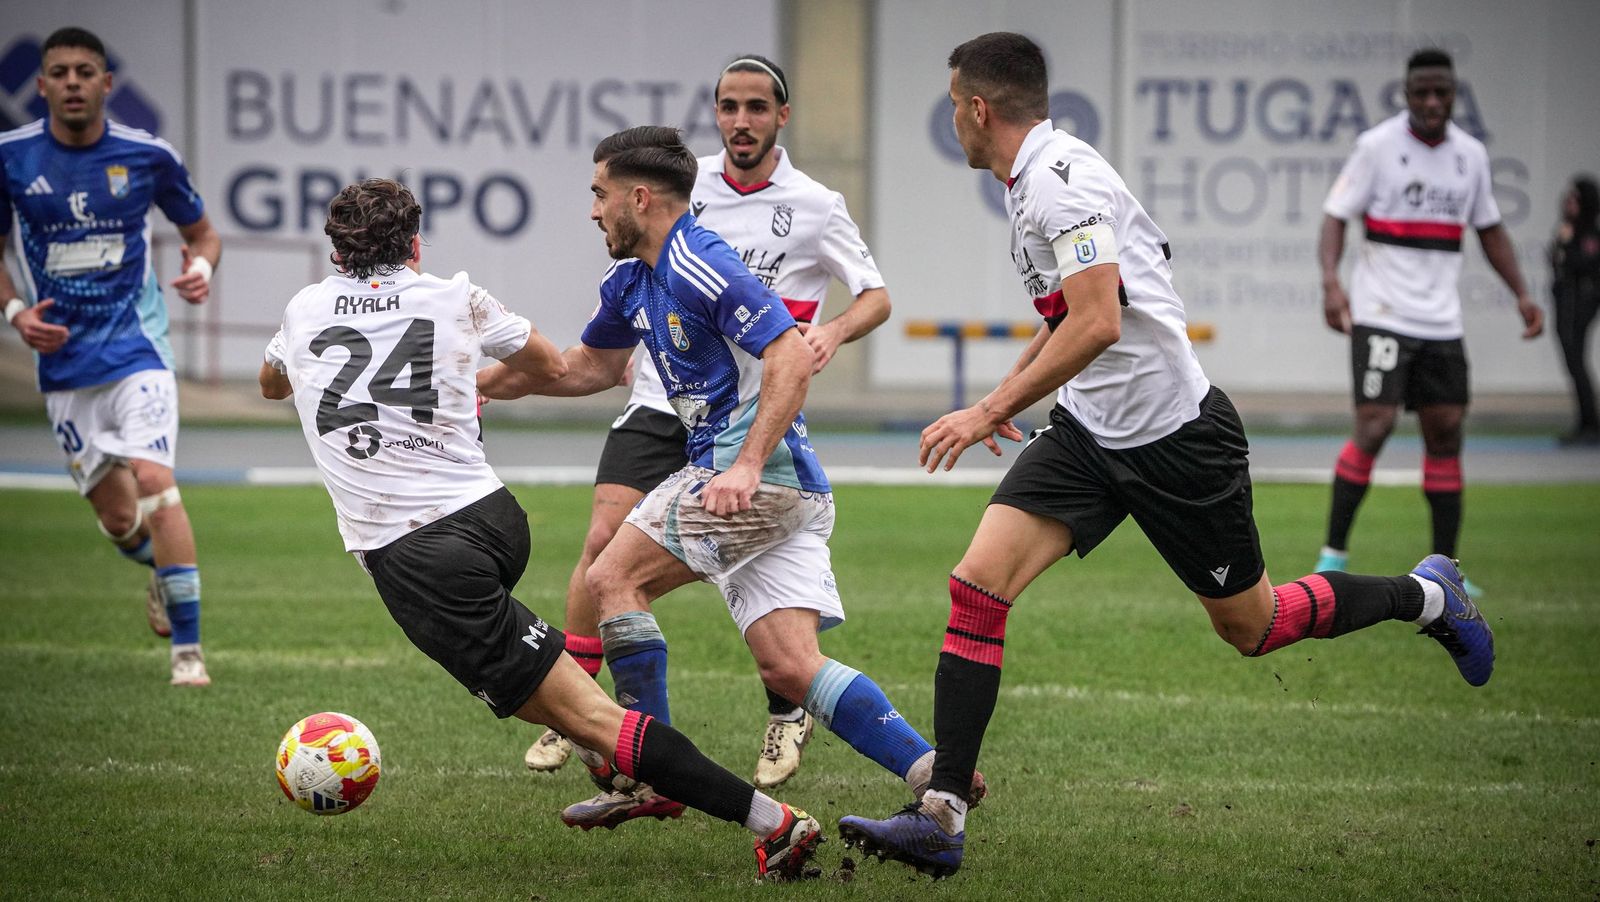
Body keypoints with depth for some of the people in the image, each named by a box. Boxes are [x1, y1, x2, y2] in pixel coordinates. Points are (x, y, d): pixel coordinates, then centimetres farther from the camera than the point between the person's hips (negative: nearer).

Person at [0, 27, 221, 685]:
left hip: (136, 346, -2)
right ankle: (163, 572, 43)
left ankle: (188, 651, -19)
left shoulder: (149, 156, -5)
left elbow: (201, 231, 10)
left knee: (154, 483, -22)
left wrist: (202, 266, -13)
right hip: (63, 362, 2)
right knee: (118, 518, 7)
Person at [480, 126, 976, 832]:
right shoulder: (631, 281, 16)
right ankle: (936, 775, -6)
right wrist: (485, 384, 33)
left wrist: (746, 466, -30)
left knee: (614, 580, -5)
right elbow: (591, 365, 34)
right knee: (790, 668, 0)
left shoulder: (702, 266, -14)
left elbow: (792, 357, -23)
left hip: (762, 478, -9)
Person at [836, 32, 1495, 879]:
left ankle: (1425, 595, 34)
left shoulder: (1060, 179, -22)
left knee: (1251, 627, 7)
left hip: (1174, 435, -8)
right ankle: (940, 818, -12)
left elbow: (1097, 323, -30)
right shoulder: (1033, 181, 8)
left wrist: (990, 413, -26)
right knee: (976, 585, -10)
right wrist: (1006, 392, 29)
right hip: (1087, 430, 8)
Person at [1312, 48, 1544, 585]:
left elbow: (1489, 228, 19)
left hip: (1440, 320, 5)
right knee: (1374, 427, -14)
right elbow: (1336, 214, -6)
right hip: (1380, 314, -5)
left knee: (1446, 433, 3)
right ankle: (1333, 555, -5)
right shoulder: (1377, 145, -6)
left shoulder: (1471, 154, 8)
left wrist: (1521, 293, 9)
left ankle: (1443, 567, 10)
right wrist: (1331, 282, -22)